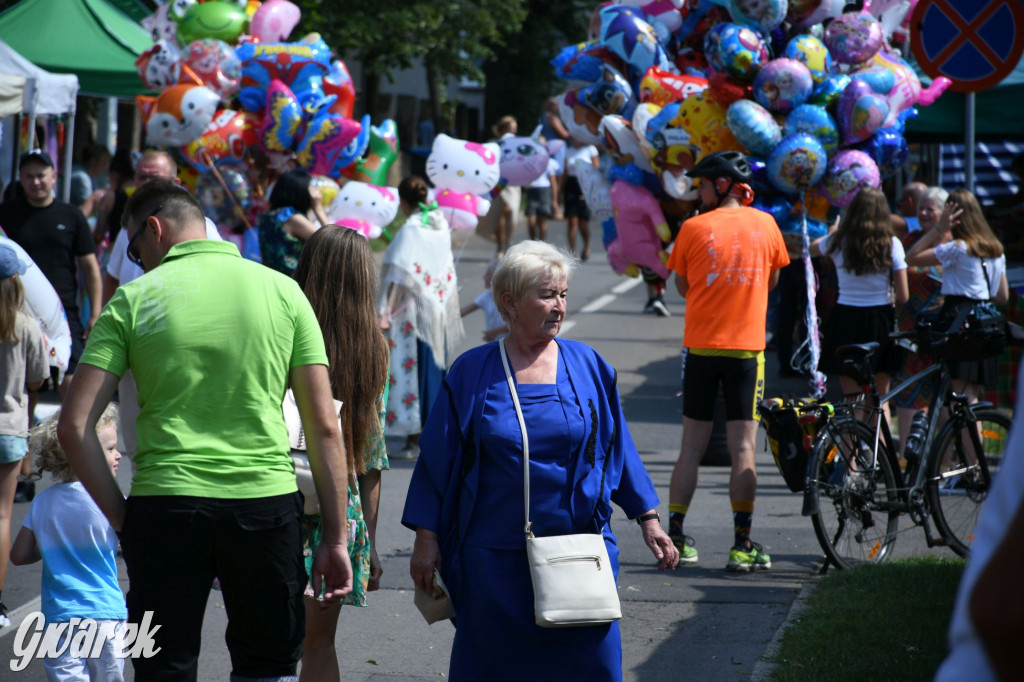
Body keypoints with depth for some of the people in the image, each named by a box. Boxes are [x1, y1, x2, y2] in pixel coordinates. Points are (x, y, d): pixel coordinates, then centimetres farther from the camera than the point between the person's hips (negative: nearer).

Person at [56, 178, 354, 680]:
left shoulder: (134, 299, 2)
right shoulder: (282, 291, 6)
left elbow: (74, 425, -4)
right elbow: (324, 426, 3)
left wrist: (120, 518, 3)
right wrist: (336, 536, 6)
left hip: (165, 508, -1)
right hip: (267, 504, 1)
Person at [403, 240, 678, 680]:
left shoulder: (587, 368, 4)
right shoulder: (473, 374, -1)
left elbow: (618, 449, 10)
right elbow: (438, 458, 2)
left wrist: (648, 520, 8)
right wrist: (426, 539, -1)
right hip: (495, 557, -1)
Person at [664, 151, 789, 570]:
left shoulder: (694, 228, -4)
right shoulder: (764, 225, 2)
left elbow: (682, 286, 6)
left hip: (701, 344, 0)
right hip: (747, 346, 0)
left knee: (692, 447, 7)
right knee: (743, 448, 0)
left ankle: (676, 537, 11)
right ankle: (742, 546, -3)